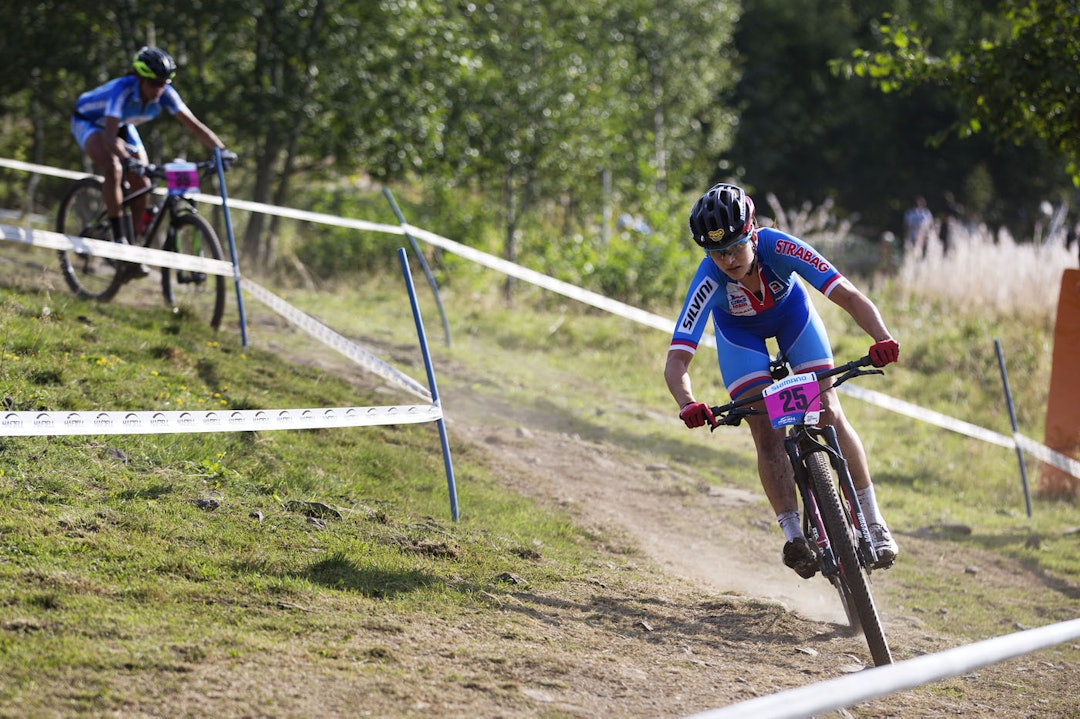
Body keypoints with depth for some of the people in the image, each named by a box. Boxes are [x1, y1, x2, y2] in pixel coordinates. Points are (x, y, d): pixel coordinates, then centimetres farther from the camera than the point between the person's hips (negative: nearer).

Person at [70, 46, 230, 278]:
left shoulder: (165, 94, -25)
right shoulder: (123, 90, -40)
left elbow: (194, 125, -27)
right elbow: (109, 137, -49)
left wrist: (222, 151, -40)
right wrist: (129, 160, -66)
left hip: (123, 125, 6)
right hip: (88, 121, -6)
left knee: (142, 184, -9)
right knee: (114, 168, -32)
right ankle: (119, 239, -27)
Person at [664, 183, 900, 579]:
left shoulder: (780, 248, -39)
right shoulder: (709, 280, -38)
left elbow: (848, 295, -41)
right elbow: (676, 361, -41)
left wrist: (883, 339, -58)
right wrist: (688, 405, -60)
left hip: (791, 312, 0)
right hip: (739, 332, 0)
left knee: (830, 415, -9)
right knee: (767, 433, -13)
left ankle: (873, 521, 0)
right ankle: (794, 538, -7)